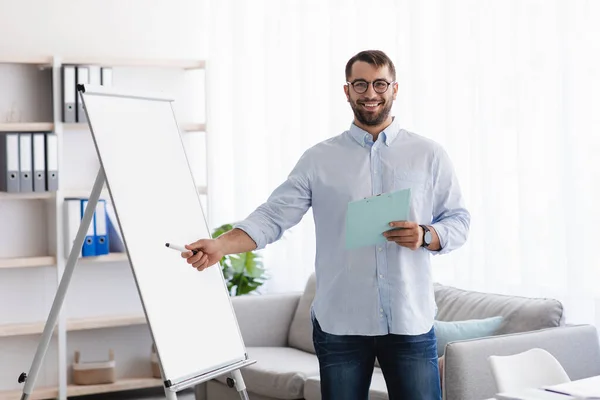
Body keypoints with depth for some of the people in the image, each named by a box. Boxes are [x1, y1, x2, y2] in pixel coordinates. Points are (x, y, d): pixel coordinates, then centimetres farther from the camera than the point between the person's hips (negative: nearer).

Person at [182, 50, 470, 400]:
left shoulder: (429, 155, 7)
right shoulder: (318, 159, 6)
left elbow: (459, 221, 8)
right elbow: (274, 216, -1)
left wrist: (425, 236, -13)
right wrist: (221, 245, -17)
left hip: (411, 322, 0)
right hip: (340, 323, 0)